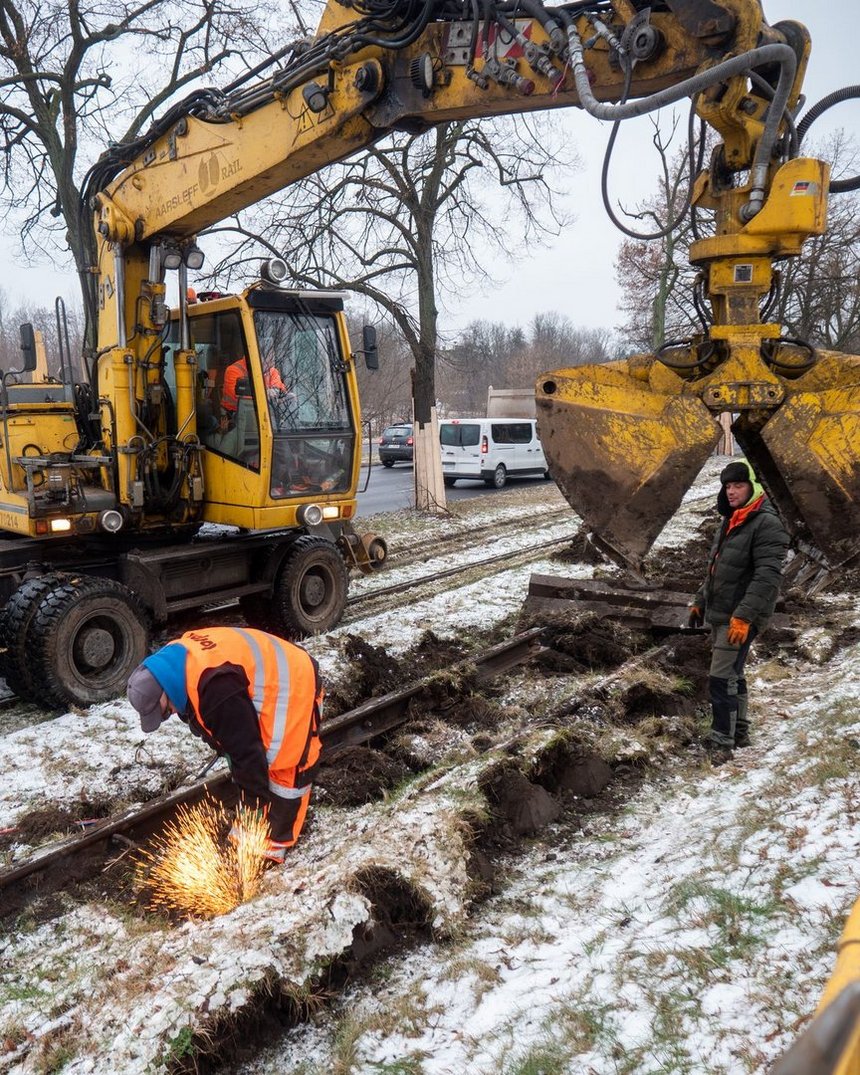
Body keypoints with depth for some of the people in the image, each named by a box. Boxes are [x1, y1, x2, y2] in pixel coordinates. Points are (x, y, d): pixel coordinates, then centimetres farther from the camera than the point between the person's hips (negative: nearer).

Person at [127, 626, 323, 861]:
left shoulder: (217, 690, -38)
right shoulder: (175, 662, -6)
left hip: (293, 689, -10)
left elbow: (246, 749, -31)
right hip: (261, 684, 10)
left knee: (285, 770, -5)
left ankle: (278, 840, 9)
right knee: (243, 764, 17)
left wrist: (258, 805, -20)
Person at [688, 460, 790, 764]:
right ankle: (739, 731, 30)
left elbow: (768, 576, -23)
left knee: (722, 678, -9)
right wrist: (699, 601, 20)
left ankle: (722, 742, -1)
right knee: (732, 674, 17)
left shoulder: (767, 524, -15)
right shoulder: (730, 522, 14)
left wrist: (744, 615, -28)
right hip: (719, 614, 9)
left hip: (740, 618, -9)